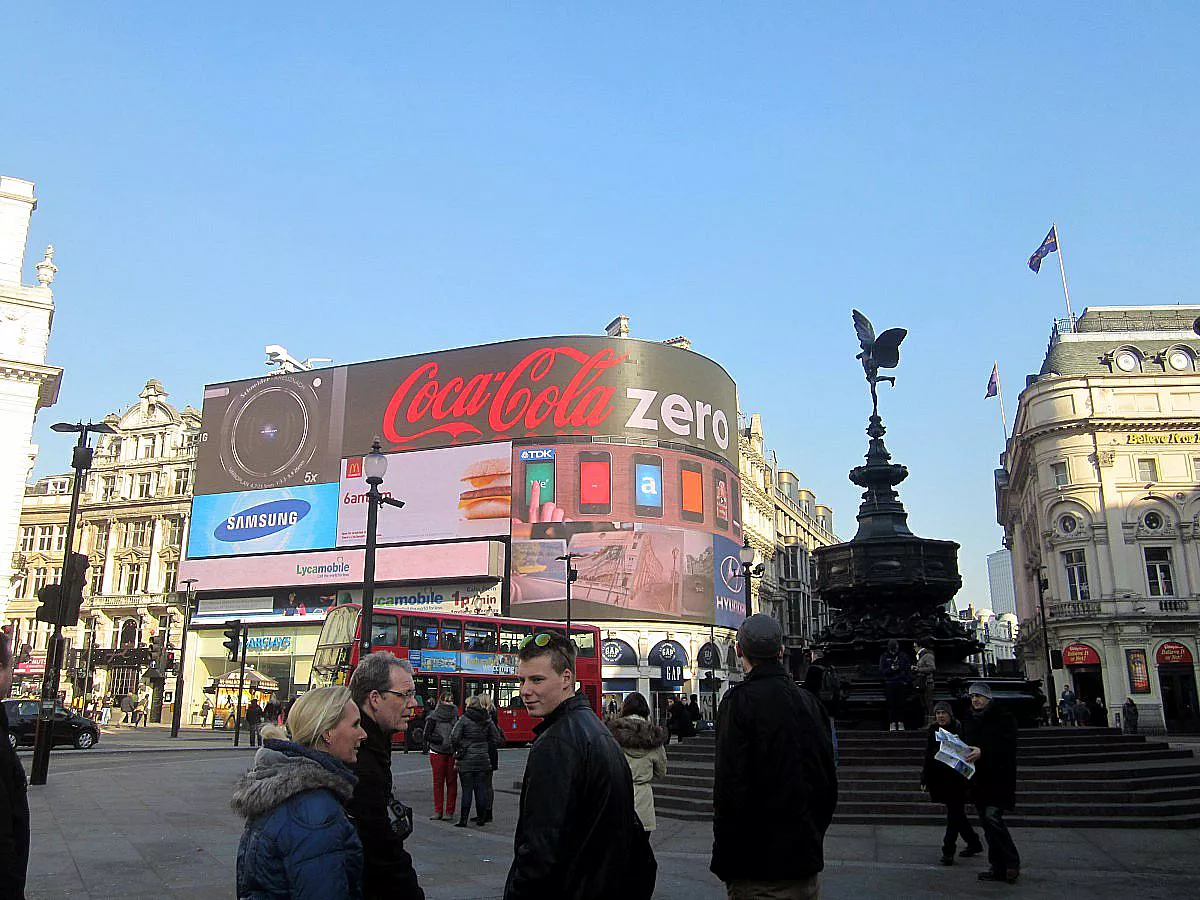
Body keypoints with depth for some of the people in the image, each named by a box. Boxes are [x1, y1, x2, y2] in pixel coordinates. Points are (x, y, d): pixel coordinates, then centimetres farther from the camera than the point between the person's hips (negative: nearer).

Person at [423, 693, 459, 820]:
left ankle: (450, 811, 10)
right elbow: (427, 735, -3)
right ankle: (438, 811, 12)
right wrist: (440, 739, -14)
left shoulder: (456, 717, 7)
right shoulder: (433, 717, -1)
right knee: (438, 781, 3)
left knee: (451, 782, 2)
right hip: (437, 753, -2)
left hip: (452, 753, 2)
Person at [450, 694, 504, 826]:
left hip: (466, 761, -3)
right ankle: (481, 818, 14)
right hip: (483, 760, 3)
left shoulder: (464, 719, -8)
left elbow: (454, 738, -12)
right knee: (481, 789, 9)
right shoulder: (488, 720, 4)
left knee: (467, 789, 1)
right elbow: (496, 740, 4)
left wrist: (457, 752, 3)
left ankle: (463, 819, 2)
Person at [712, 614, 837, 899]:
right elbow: (829, 782, 11)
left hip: (758, 866, -6)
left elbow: (730, 786, -20)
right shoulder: (809, 700, 5)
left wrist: (725, 861, -11)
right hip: (807, 860, 6)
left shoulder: (739, 700, -15)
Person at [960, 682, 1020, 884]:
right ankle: (997, 868, 15)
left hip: (998, 778, -7)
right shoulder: (969, 720, 16)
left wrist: (983, 752, -24)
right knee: (986, 822, 8)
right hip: (978, 779, 7)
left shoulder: (1003, 717, -5)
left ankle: (1012, 862, -1)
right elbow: (965, 744, 22)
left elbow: (1008, 746, -15)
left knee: (992, 817, -16)